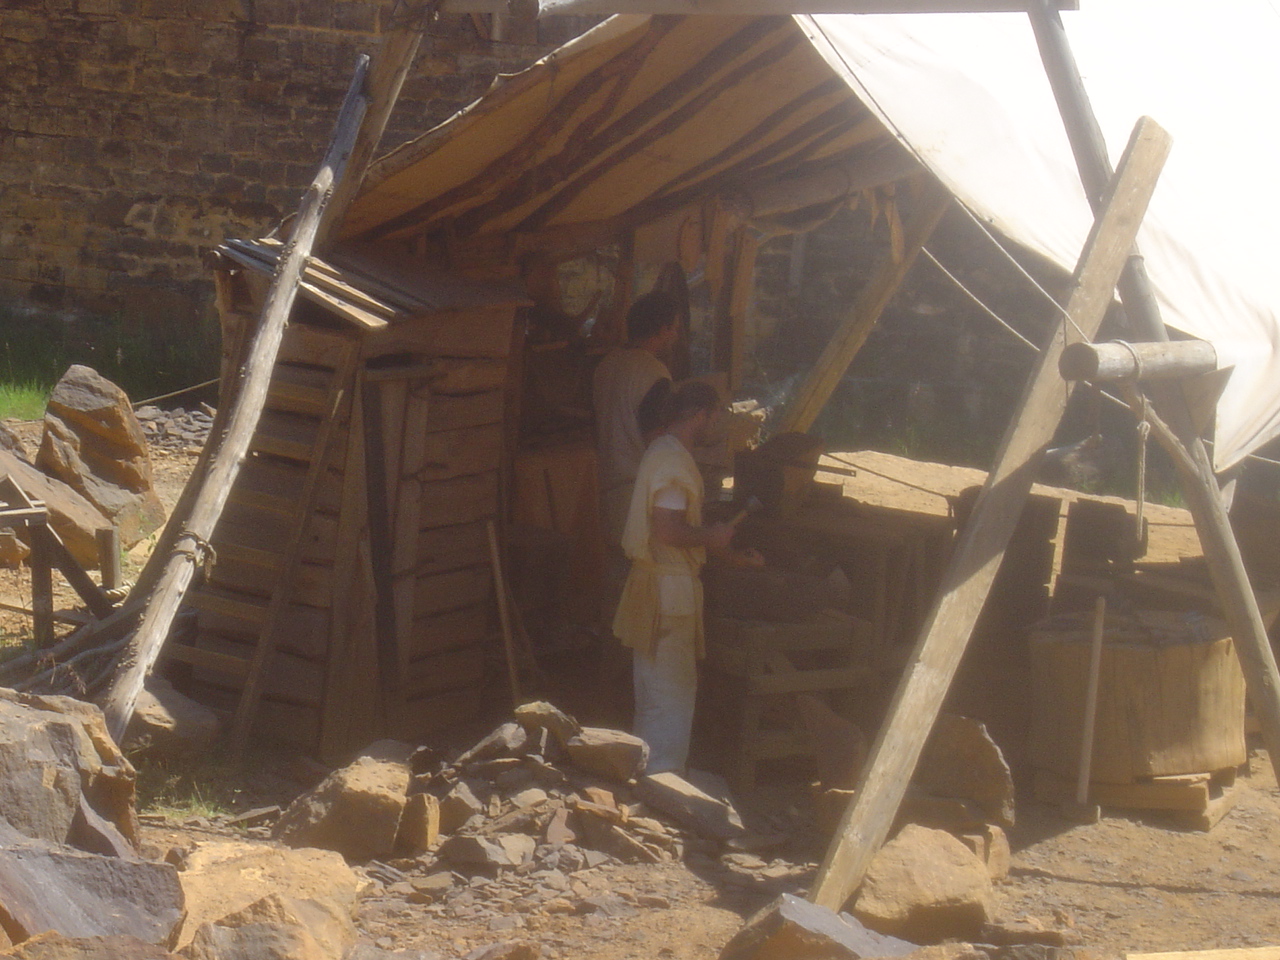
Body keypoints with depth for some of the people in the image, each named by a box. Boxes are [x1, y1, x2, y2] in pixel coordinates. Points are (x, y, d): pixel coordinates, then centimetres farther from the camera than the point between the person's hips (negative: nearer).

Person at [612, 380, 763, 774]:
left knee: (655, 692, 18)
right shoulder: (673, 459, -19)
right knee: (671, 694, -5)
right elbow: (668, 529, -29)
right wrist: (712, 536, -12)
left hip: (658, 583, 11)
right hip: (668, 590, -11)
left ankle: (652, 775, 28)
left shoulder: (664, 453, 15)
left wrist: (732, 555, 25)